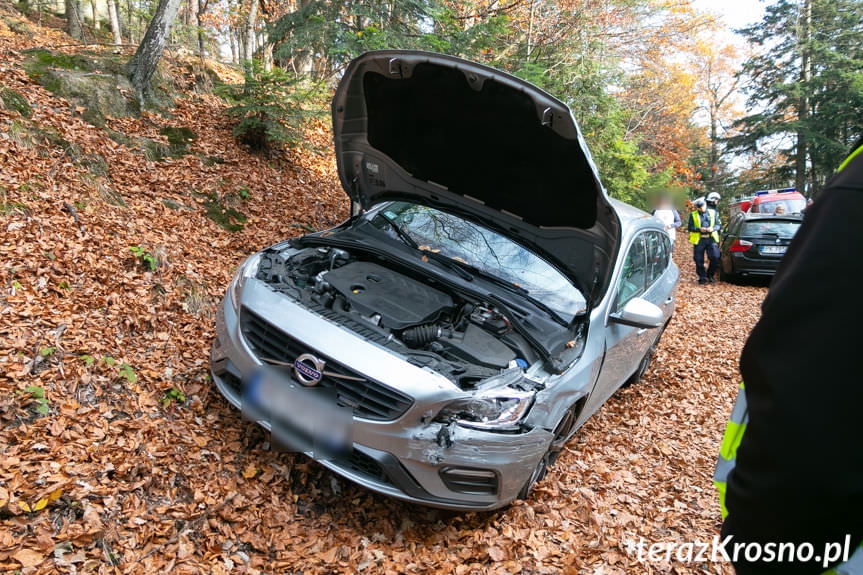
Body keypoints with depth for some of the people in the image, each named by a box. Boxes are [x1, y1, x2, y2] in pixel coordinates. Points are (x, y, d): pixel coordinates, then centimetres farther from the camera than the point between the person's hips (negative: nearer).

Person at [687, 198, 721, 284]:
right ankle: (702, 277, 15)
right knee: (699, 261, 0)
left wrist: (713, 228, -11)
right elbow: (690, 228, 1)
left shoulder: (713, 213, 11)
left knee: (715, 258, -9)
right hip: (699, 240, -1)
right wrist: (699, 229, -16)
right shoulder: (693, 215, 6)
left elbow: (719, 225, 11)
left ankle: (709, 275, 10)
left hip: (711, 239, 1)